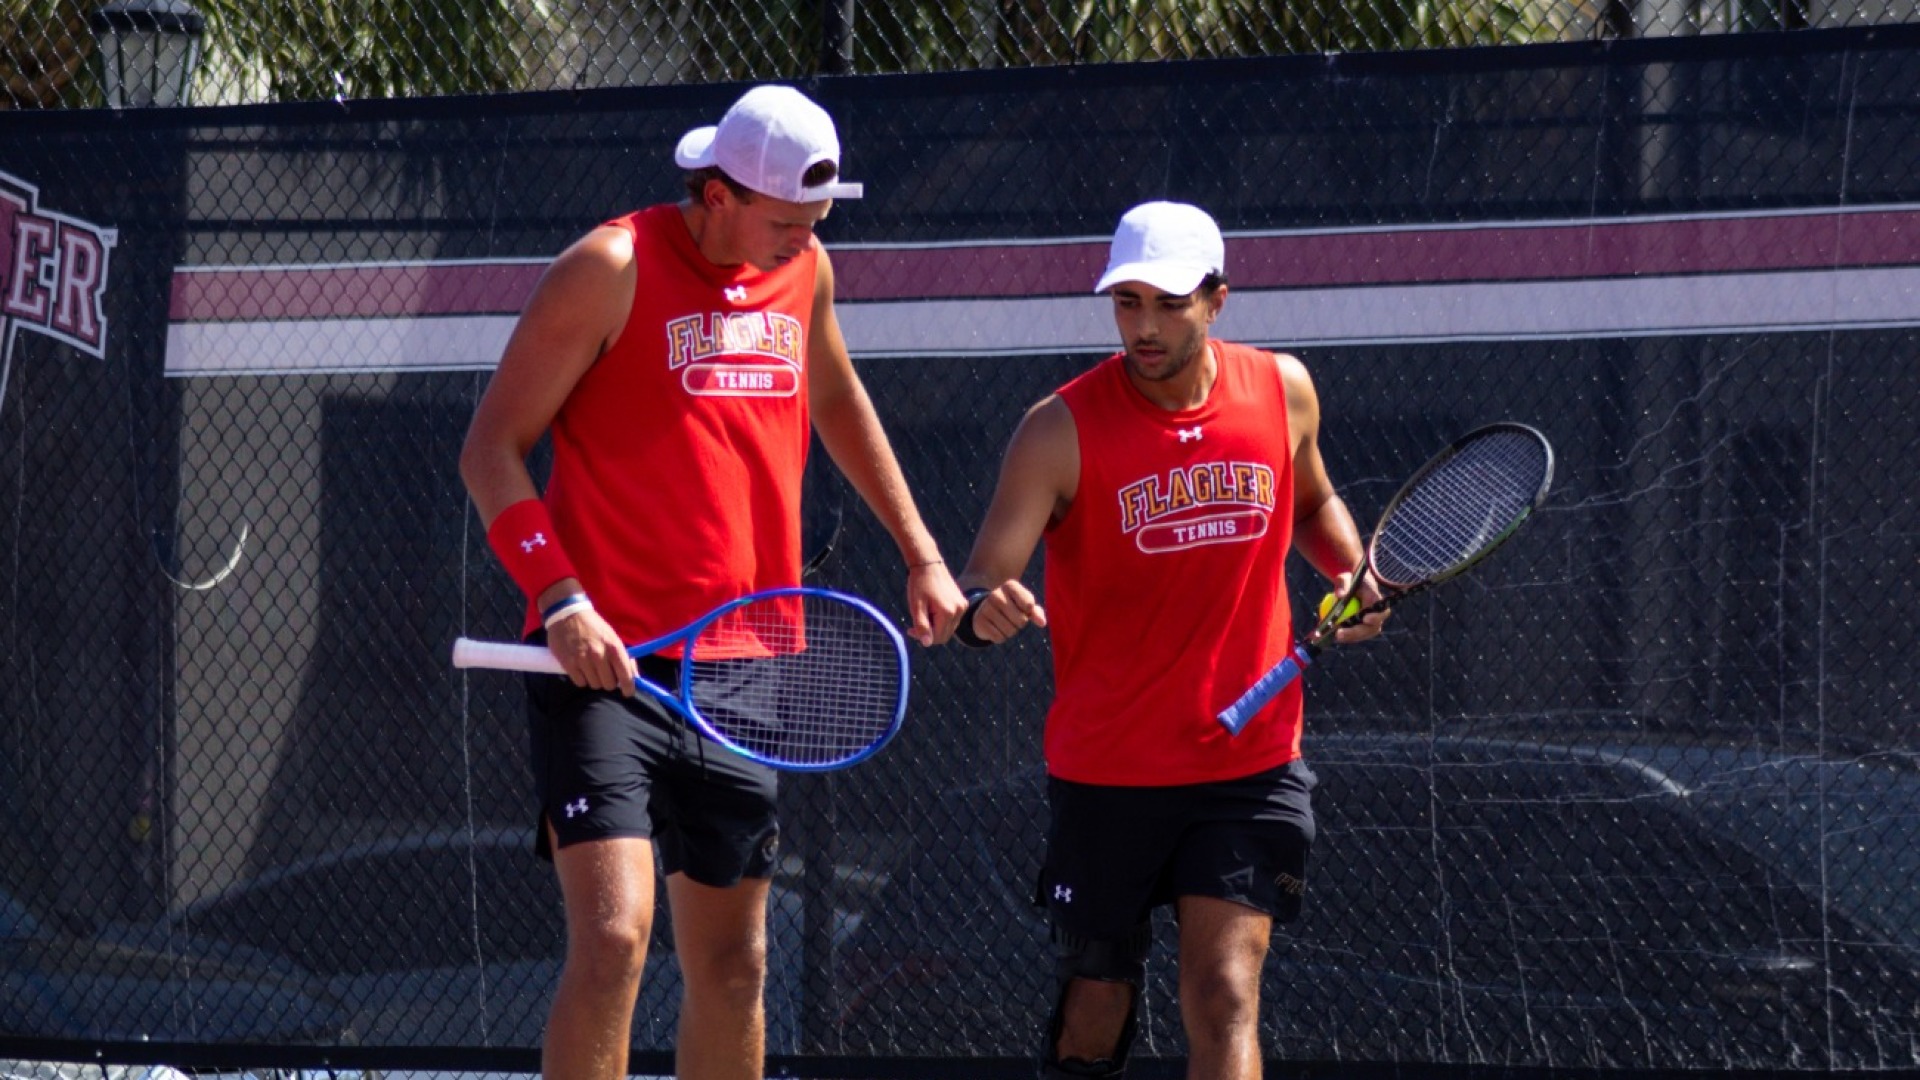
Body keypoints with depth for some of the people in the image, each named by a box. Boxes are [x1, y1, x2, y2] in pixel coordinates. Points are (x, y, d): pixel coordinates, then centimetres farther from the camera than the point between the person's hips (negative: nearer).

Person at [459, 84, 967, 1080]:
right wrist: (560, 598, -20)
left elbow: (837, 401, 31)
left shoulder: (804, 270, 10)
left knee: (733, 969, 10)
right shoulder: (614, 269, -9)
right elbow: (491, 448, -8)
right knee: (613, 940, -20)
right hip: (607, 662, -7)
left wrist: (921, 553, 29)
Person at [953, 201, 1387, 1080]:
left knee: (1225, 1002, -13)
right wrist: (981, 611, -41)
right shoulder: (1062, 429, -10)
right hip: (1105, 774, -1)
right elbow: (979, 590, -17)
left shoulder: (1283, 390, 1)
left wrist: (1353, 574, 3)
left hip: (1248, 767, 1)